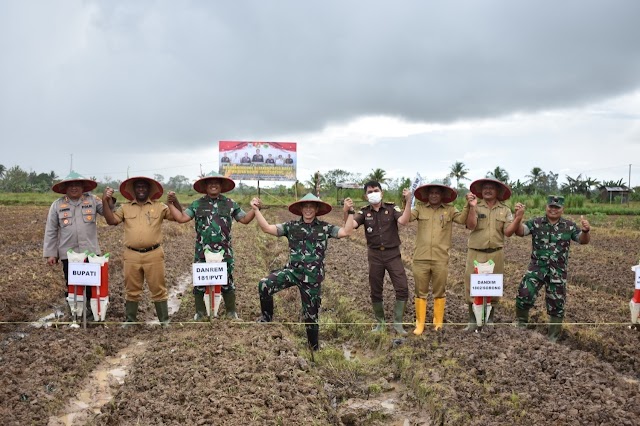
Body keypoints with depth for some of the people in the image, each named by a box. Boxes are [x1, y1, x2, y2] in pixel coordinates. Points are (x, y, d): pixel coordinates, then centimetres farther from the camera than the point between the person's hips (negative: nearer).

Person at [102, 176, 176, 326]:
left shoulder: (159, 207, 6)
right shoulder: (125, 208, 11)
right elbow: (111, 220, 2)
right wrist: (105, 201, -4)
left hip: (154, 254, -2)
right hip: (132, 255, 2)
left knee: (158, 289, 2)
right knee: (132, 290, 11)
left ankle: (164, 320, 11)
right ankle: (130, 320, 23)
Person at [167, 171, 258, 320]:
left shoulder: (230, 204, 7)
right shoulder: (197, 204, 6)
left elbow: (244, 219, 8)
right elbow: (181, 218, 1)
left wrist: (254, 209, -6)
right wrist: (171, 204, -5)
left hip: (224, 252, 0)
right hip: (202, 252, 0)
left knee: (228, 283, 6)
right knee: (199, 283, 7)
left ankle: (231, 312, 20)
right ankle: (200, 313, 22)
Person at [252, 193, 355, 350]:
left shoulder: (325, 227, 3)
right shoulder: (291, 226, 4)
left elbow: (346, 232, -6)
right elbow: (267, 228, -2)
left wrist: (350, 212, -13)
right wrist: (256, 210, -8)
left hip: (312, 277, -1)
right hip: (292, 270, 1)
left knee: (311, 315, 8)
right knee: (264, 285, -24)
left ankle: (314, 347, 31)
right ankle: (266, 318, 1)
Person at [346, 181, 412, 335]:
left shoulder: (392, 208, -3)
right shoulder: (364, 212, 1)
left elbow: (404, 221, -21)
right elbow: (350, 225, -14)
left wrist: (408, 201, -31)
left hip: (393, 254, -1)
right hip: (374, 255, 2)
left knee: (402, 288, -8)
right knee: (375, 291, 8)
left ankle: (397, 323, 6)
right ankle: (380, 323, 26)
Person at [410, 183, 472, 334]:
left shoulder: (449, 210, 5)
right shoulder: (420, 208, 5)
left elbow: (462, 219, -10)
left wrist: (468, 205, -23)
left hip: (441, 259, 0)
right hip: (421, 258, 0)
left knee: (439, 293, 10)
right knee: (420, 293, 8)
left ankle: (438, 323, 23)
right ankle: (419, 324, 18)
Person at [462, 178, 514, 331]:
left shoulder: (505, 210, 5)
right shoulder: (475, 207, 0)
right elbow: (471, 226, -14)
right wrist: (472, 207, -23)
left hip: (496, 254, 2)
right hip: (476, 253, -1)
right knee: (472, 286, -1)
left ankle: (489, 320, 25)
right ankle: (473, 320, 11)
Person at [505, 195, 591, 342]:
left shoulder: (570, 226, 0)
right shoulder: (536, 223, -2)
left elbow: (583, 240, -3)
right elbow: (519, 231, -13)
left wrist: (585, 231, -26)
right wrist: (518, 217, -32)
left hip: (558, 272, 1)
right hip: (537, 267, -1)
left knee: (556, 305, 9)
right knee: (524, 295, -16)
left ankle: (552, 338, 27)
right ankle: (521, 324, 11)